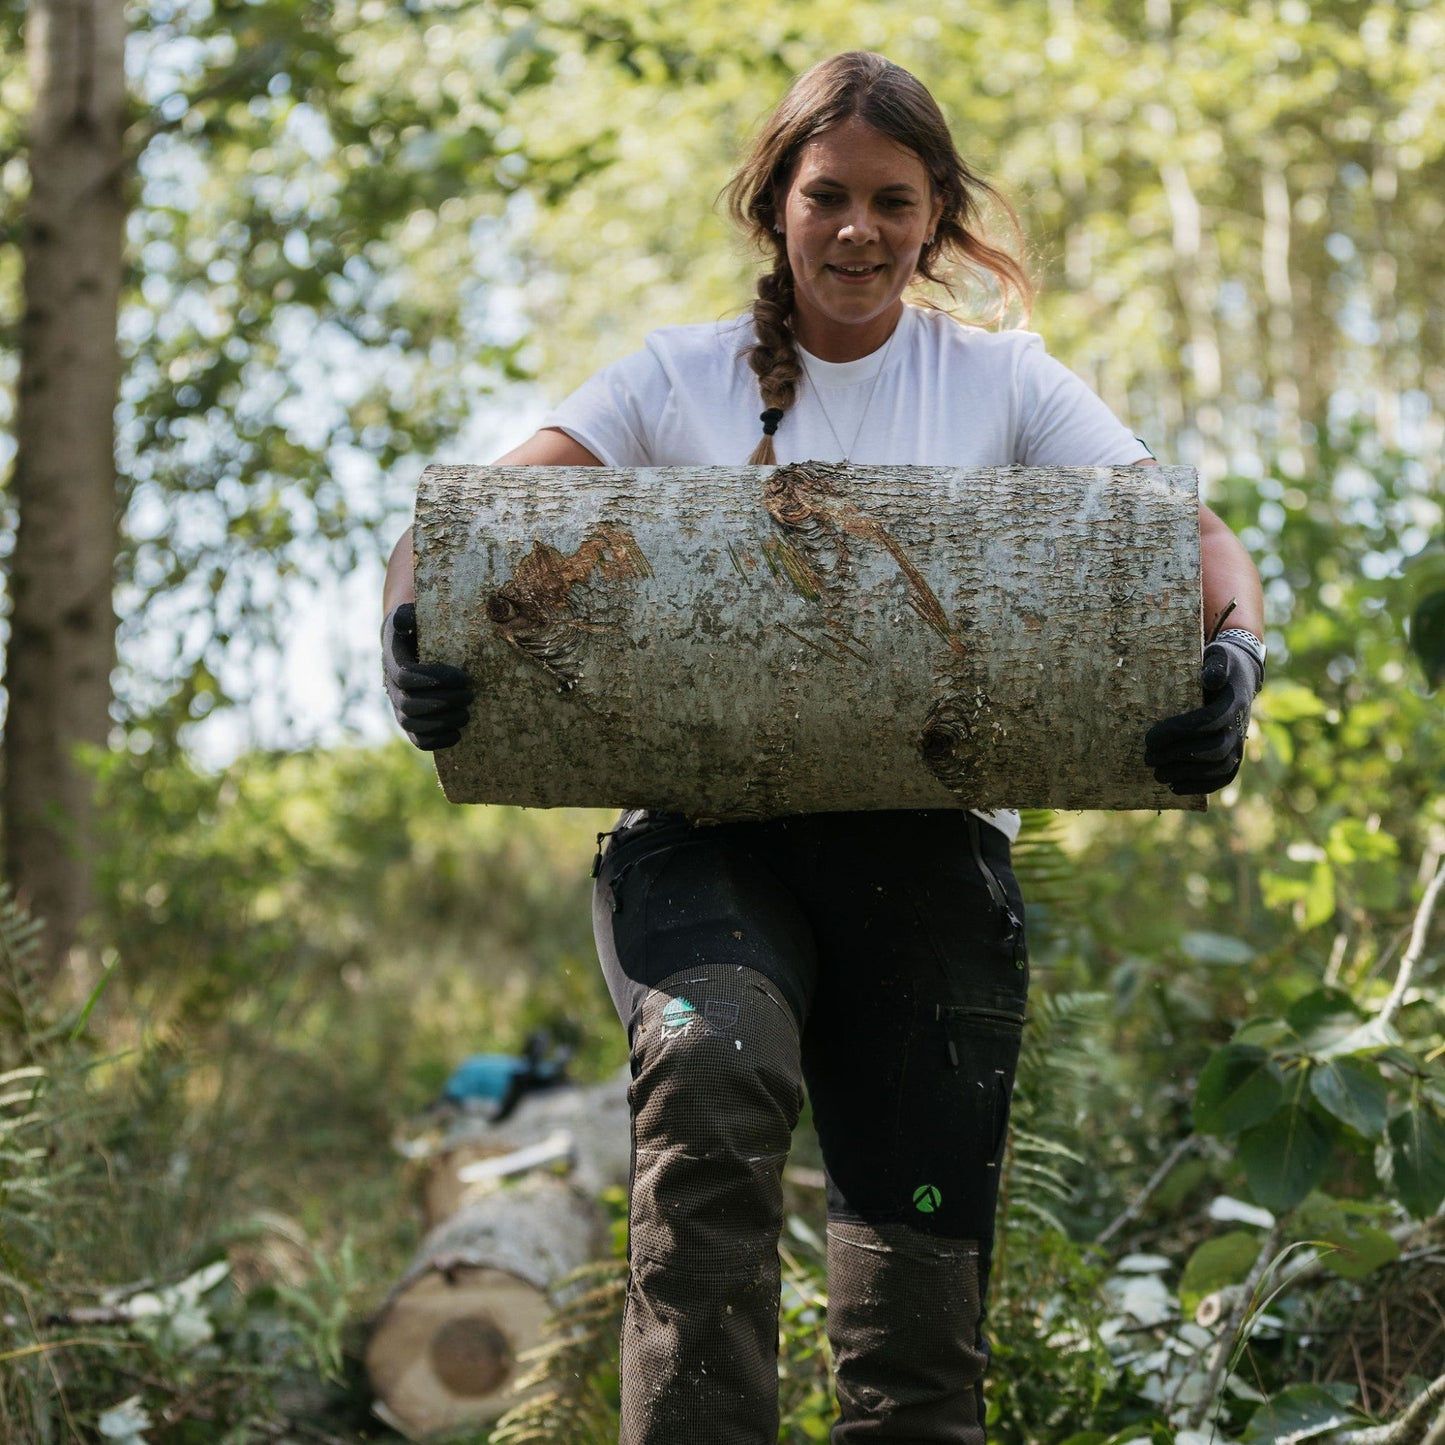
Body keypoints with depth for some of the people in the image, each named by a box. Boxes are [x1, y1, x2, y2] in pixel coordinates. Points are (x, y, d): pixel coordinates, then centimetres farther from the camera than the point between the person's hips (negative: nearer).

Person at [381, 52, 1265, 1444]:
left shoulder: (1002, 383, 11)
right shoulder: (677, 378, 10)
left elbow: (1202, 546, 4)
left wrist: (1234, 659, -20)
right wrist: (413, 637, -23)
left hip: (926, 845, 1)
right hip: (704, 830, -1)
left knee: (920, 1323, 0)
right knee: (714, 1079, -36)